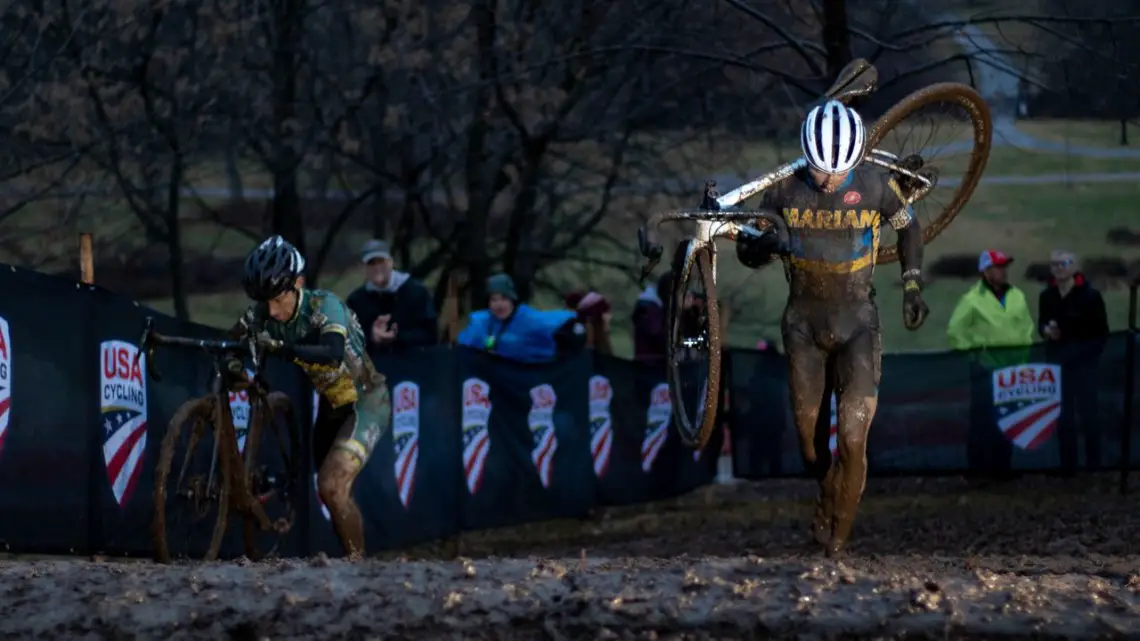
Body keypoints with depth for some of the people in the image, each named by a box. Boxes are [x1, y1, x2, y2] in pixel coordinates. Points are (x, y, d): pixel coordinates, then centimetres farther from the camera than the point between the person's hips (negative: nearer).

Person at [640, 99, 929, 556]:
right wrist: (760, 244, -27)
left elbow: (908, 226, 7)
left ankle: (840, 532, 3)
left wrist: (912, 285, 1)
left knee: (853, 436, -14)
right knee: (809, 432, 10)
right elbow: (749, 254, -4)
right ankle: (828, 496, 42)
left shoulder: (876, 186, -15)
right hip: (804, 318, 2)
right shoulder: (785, 189, -12)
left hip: (856, 320, -2)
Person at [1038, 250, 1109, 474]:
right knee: (1063, 415, 7)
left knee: (1087, 413, -2)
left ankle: (1093, 464, 5)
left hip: (1083, 361, -4)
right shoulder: (1047, 296, 4)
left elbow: (1102, 332, -5)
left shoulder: (1089, 295, -9)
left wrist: (1090, 353, -14)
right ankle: (1067, 466, 13)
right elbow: (1041, 324, 16)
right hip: (1057, 361, 4)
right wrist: (1046, 331, -6)